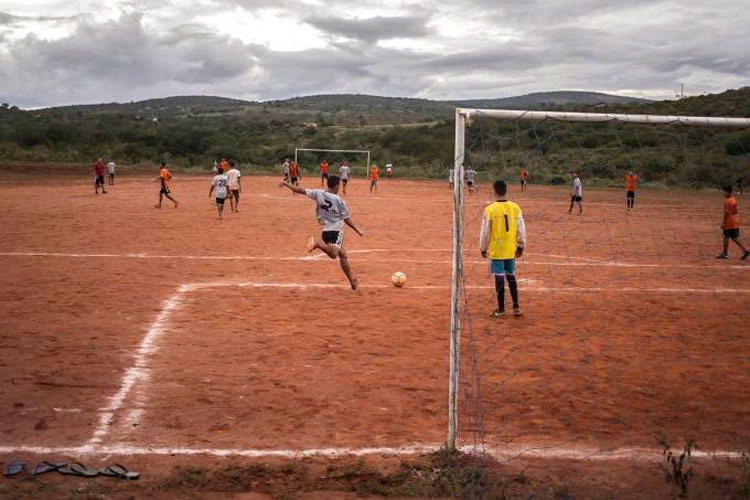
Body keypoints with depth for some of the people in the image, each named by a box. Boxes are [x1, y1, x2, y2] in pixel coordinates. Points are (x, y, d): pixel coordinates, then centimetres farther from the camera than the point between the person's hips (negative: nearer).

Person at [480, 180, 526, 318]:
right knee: (511, 276, 17)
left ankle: (501, 310, 9)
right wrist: (521, 246, 15)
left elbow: (485, 232, -8)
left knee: (499, 279, 2)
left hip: (496, 250, -4)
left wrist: (483, 249, 4)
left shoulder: (490, 210, -13)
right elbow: (521, 229, 4)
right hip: (510, 250, 4)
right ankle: (516, 307, 19)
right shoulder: (515, 208, -2)